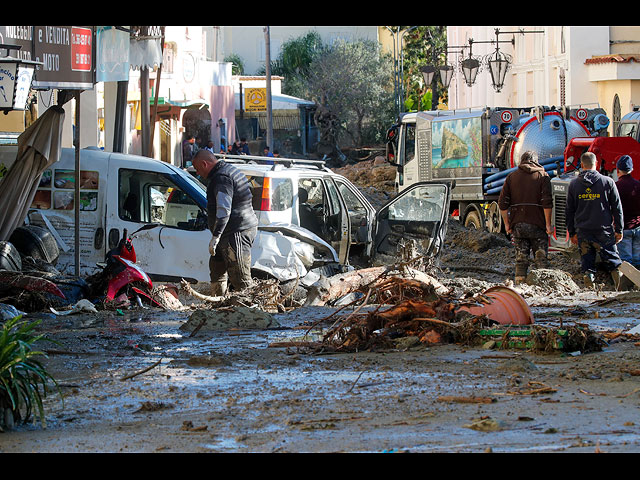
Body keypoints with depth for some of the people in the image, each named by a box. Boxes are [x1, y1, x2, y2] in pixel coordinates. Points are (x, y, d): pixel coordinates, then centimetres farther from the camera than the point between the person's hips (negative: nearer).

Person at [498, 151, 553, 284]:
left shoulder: (511, 177, 10)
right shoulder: (543, 176, 2)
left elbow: (502, 203, 5)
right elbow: (547, 202, -8)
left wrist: (506, 223, 11)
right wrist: (548, 224, -5)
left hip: (518, 224, 2)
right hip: (537, 224, -2)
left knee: (521, 259, 6)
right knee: (541, 258, 4)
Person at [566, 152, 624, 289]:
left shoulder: (574, 184, 5)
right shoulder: (608, 182, -1)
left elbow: (569, 211, 9)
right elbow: (617, 208, 2)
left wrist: (572, 232, 17)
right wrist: (619, 230, 9)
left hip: (582, 231, 1)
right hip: (604, 230, -1)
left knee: (587, 261, 9)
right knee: (613, 260, 7)